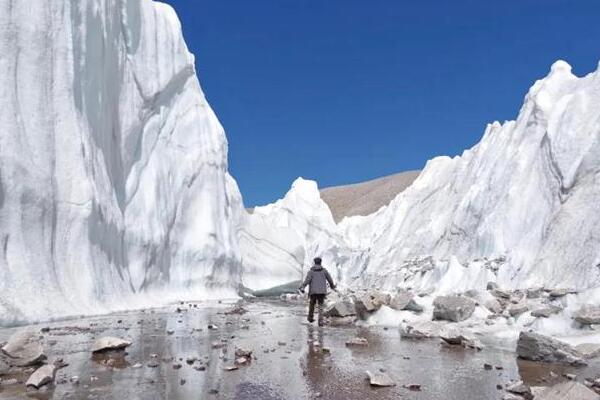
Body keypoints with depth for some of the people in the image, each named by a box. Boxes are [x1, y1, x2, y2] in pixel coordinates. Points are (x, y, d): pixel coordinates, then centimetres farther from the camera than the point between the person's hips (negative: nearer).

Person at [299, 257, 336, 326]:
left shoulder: (311, 271, 2)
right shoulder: (324, 270, 7)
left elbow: (307, 279, -13)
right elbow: (330, 279, 11)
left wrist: (302, 287, -23)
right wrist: (332, 286, 30)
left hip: (313, 291, 0)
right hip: (322, 291, 0)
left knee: (312, 304, 22)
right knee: (320, 306, 3)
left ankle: (310, 318, 34)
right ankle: (320, 321, -12)